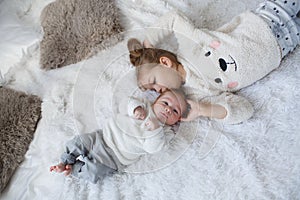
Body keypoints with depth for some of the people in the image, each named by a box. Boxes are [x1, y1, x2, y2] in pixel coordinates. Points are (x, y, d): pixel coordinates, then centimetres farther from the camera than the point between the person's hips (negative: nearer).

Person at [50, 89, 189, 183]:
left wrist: (154, 129, -33)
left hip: (114, 156, -3)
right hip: (103, 136, 3)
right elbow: (124, 106, 0)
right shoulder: (145, 106, 4)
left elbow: (153, 148, -18)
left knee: (93, 173, -18)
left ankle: (73, 169, 10)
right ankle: (66, 162, 24)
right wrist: (135, 107, -20)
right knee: (78, 142, -3)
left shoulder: (165, 132, -4)